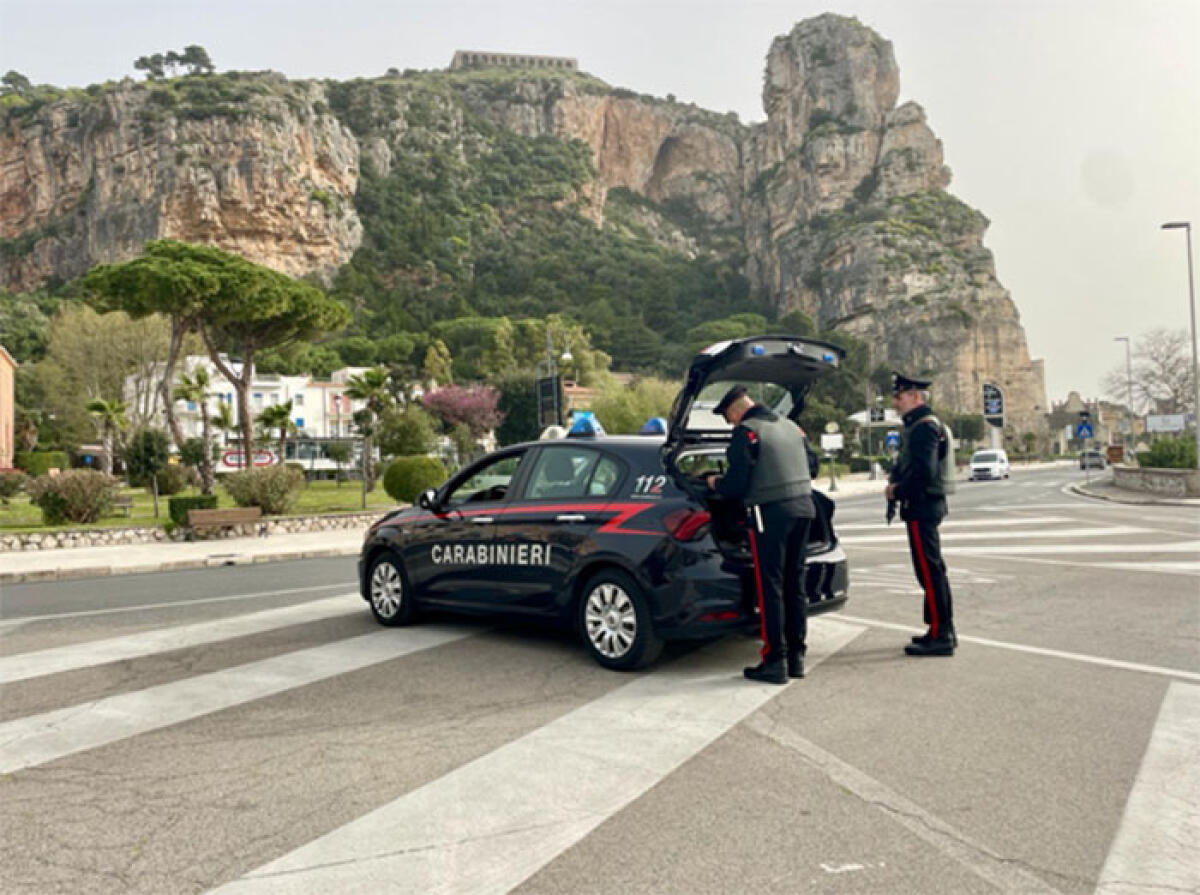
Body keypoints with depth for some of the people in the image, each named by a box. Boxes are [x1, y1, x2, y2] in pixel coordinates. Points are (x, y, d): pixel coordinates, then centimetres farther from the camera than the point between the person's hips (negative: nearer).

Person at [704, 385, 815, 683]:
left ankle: (775, 662, 1)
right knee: (793, 585, 14)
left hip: (771, 513, -8)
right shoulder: (791, 426, 15)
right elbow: (809, 467, 24)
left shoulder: (747, 431, -9)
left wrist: (715, 483, 7)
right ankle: (796, 657, 20)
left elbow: (736, 485, -13)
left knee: (770, 587, -1)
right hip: (802, 508, 8)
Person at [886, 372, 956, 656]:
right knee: (933, 569, 15)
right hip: (923, 506, 11)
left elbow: (923, 471, -24)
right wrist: (895, 481, 4)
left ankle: (940, 635, -4)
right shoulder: (915, 425, 16)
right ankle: (943, 630, 24)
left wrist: (897, 492, -13)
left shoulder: (925, 426, -15)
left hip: (921, 507, -11)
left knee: (929, 570, -8)